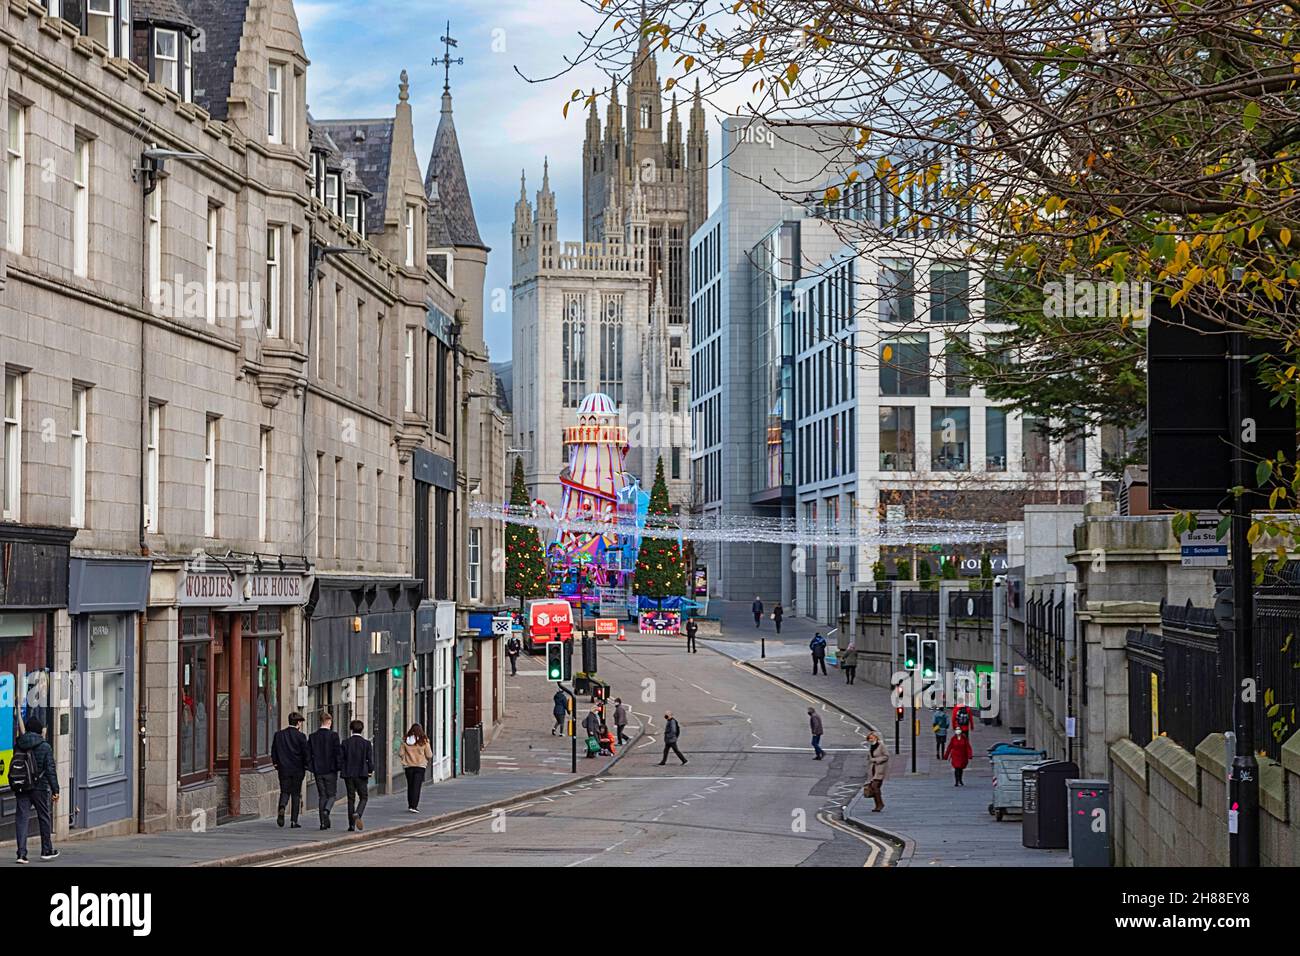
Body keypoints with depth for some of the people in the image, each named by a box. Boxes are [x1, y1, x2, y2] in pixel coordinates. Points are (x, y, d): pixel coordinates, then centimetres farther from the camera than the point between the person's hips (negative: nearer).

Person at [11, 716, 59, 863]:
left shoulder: (18, 745, 5)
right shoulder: (45, 747, -6)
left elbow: (15, 766, 9)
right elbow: (51, 770, -8)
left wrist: (14, 786, 16)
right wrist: (55, 790, -5)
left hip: (21, 788, 3)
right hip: (40, 787, -3)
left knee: (22, 818, 1)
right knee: (44, 818, 13)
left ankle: (22, 853, -9)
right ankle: (47, 851, 22)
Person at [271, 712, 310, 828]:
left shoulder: (278, 735, 2)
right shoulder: (300, 736, -9)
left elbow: (273, 752, 5)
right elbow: (306, 753, -9)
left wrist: (276, 764, 17)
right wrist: (306, 766, 5)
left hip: (283, 769, 2)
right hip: (297, 770, -2)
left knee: (285, 792, 10)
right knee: (296, 794, 6)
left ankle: (281, 808, -21)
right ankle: (294, 821, 6)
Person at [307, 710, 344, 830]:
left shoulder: (313, 737, 2)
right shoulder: (333, 735, -10)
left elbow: (308, 754, 3)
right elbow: (338, 753, -12)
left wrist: (311, 768, 9)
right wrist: (339, 766, -4)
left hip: (318, 771, 3)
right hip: (331, 770, -3)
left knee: (322, 796, 10)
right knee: (332, 794, 8)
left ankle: (324, 822, 6)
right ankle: (326, 810, -21)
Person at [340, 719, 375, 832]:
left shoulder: (345, 743, -2)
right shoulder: (366, 743, -7)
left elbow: (341, 759, -1)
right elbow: (370, 760, -6)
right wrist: (370, 770, 11)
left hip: (348, 774, 2)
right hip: (361, 774, -2)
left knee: (351, 799, 10)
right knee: (364, 797, 8)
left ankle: (351, 825, 8)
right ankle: (357, 814, -21)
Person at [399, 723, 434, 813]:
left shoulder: (405, 740, -2)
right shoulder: (424, 741, -7)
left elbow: (400, 753, -2)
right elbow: (429, 755, -3)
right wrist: (429, 762, 18)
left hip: (408, 766, 2)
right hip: (420, 765, -2)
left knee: (410, 786, 14)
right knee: (416, 787, -3)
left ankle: (410, 805, 20)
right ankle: (413, 806, -12)